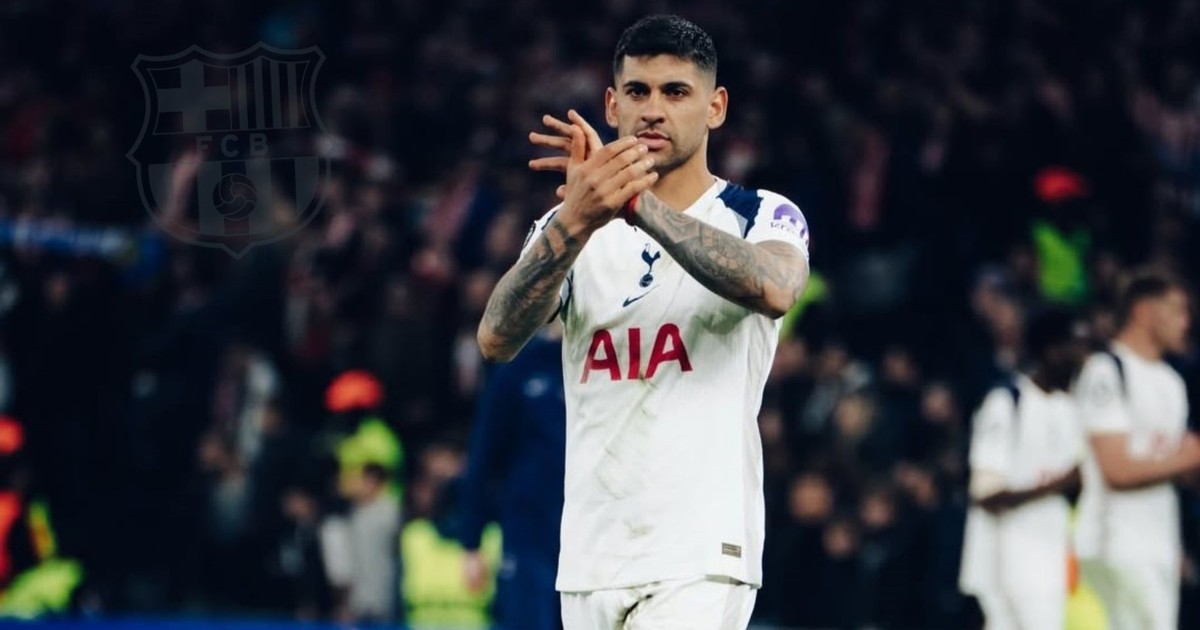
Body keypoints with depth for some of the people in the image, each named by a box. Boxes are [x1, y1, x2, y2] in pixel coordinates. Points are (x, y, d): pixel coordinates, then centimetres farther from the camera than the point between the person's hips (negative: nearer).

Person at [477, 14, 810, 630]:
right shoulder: (563, 227, 12)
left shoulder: (764, 217, 2)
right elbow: (496, 339, -7)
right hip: (589, 562, 4)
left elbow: (773, 290, -23)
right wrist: (577, 220, -25)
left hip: (702, 561, -4)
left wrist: (641, 205, -34)